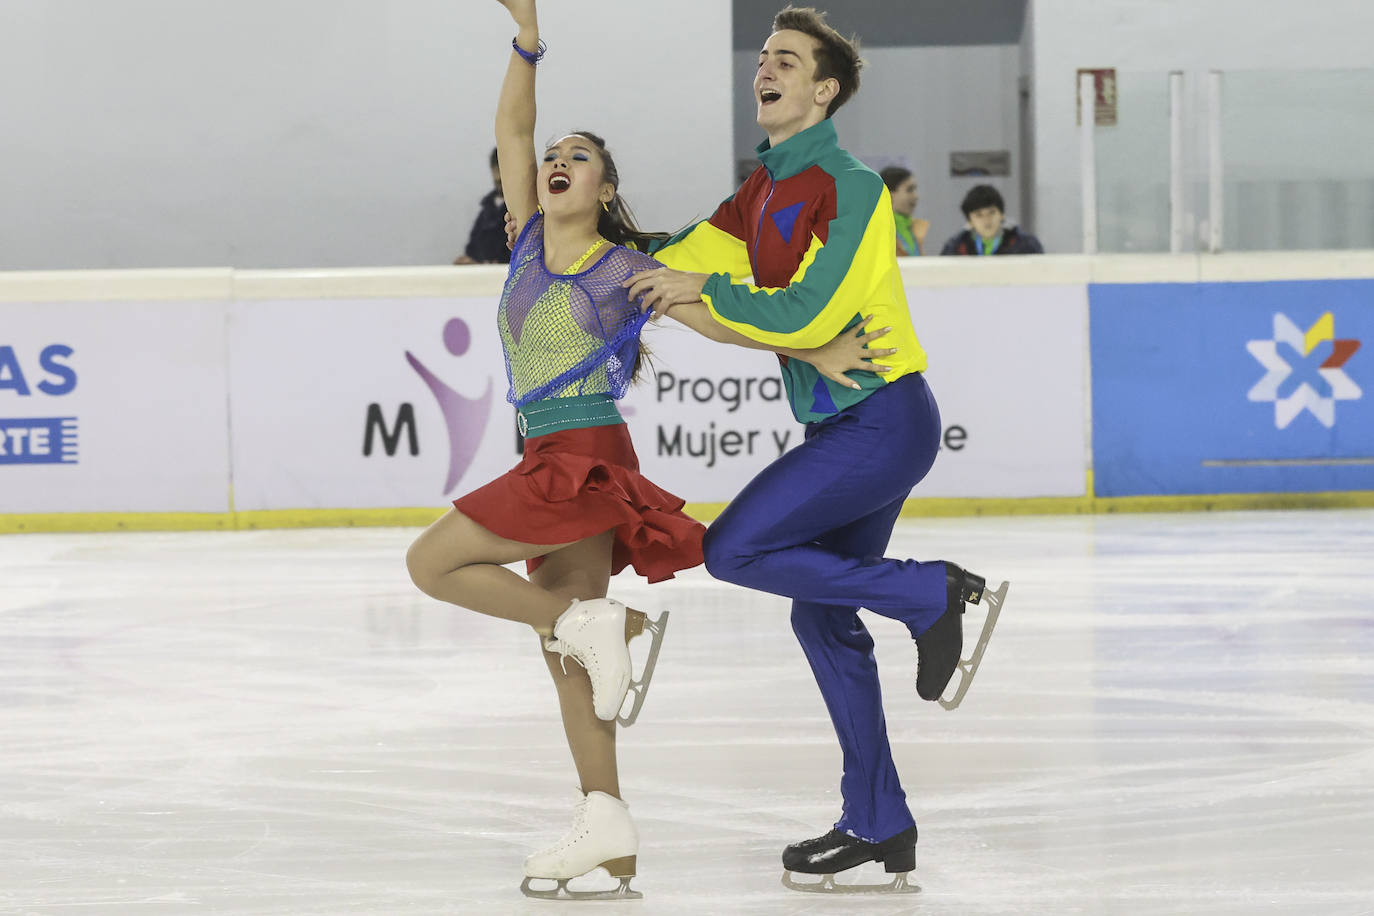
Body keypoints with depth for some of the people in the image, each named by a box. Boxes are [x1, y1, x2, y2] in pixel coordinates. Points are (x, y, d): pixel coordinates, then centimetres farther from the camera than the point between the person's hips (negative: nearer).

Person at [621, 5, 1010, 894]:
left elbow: (809, 313, -22)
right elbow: (673, 271, 15)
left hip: (885, 421, -9)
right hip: (844, 427, 9)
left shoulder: (848, 188, -13)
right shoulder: (760, 196, 14)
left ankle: (936, 594, -6)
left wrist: (706, 294, -13)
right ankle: (881, 829, 17)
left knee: (735, 549, -16)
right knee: (824, 619, 10)